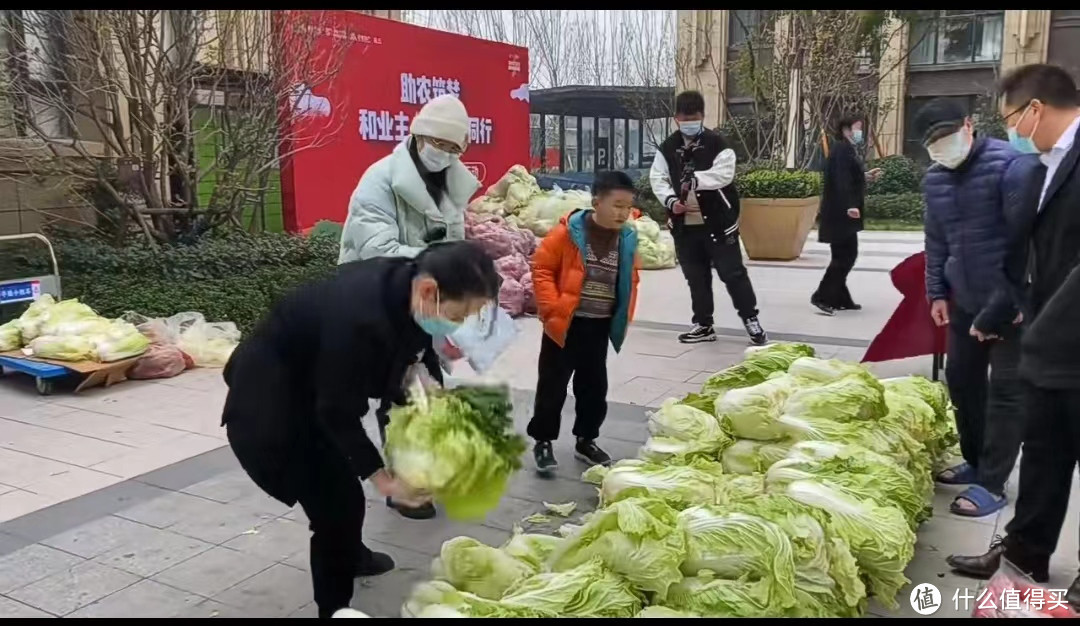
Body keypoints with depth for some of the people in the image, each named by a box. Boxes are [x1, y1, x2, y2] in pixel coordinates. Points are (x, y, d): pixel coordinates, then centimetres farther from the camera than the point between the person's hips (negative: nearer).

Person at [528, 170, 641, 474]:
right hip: (565, 324, -5)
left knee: (594, 386, 14)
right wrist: (552, 308, -16)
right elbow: (541, 268, -10)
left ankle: (586, 440, 30)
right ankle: (543, 441, 19)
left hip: (600, 327, 5)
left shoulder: (627, 239, 2)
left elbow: (630, 281, 15)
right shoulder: (568, 232, -13)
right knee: (553, 385, 4)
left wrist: (625, 316, 7)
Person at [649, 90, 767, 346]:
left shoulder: (716, 143, -7)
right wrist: (671, 200, -16)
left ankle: (751, 320, 12)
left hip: (717, 222, -4)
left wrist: (696, 179, -29)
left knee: (732, 272, -1)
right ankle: (703, 325, 25)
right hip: (685, 225, 4)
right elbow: (657, 178, 1)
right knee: (696, 276, 13)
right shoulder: (668, 148, 4)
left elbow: (724, 174, -18)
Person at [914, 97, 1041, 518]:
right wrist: (937, 291, 8)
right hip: (965, 300, 7)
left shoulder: (1013, 165, -16)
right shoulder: (934, 179, 5)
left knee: (1006, 390, -1)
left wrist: (1009, 302, -18)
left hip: (1012, 301, -7)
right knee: (960, 379, 13)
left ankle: (991, 484, 6)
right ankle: (975, 461, 30)